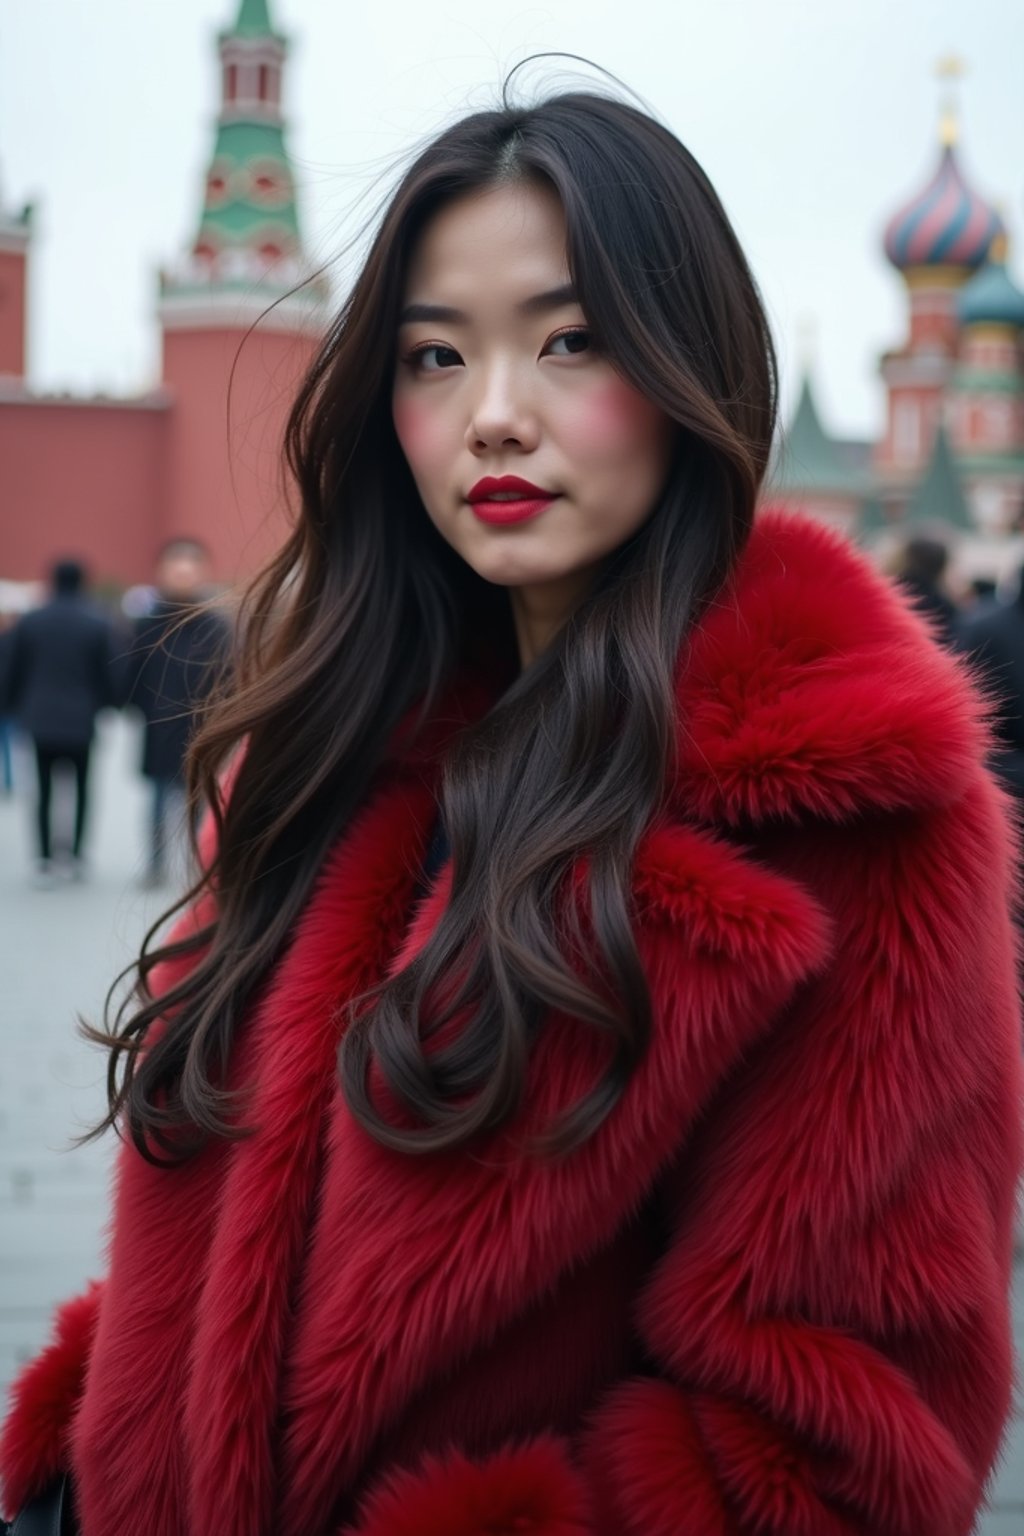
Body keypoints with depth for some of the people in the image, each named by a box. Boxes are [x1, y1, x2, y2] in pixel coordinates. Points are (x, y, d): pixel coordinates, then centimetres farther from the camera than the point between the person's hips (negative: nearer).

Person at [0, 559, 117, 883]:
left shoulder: (29, 622, -1)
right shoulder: (99, 625, -7)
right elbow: (108, 674, -5)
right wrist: (105, 706, 8)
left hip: (41, 719, 1)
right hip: (81, 720, -1)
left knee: (45, 789, 6)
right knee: (80, 785, 11)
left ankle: (46, 859, 0)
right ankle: (75, 853, 7)